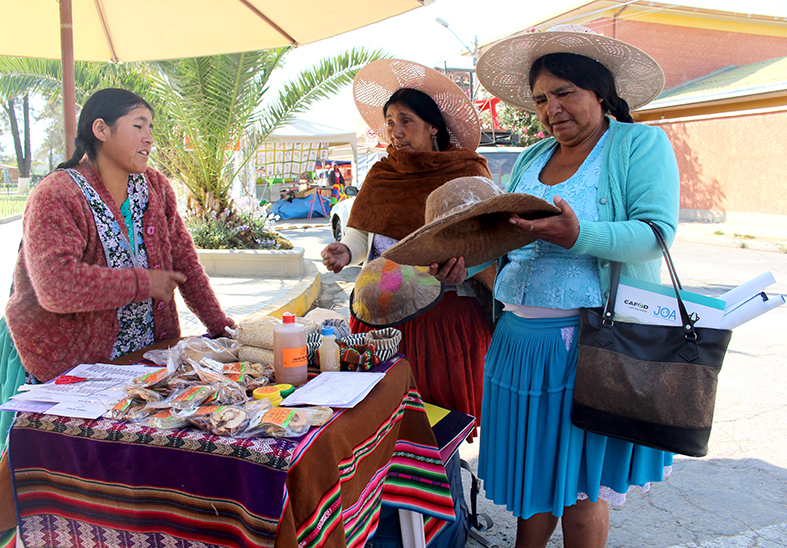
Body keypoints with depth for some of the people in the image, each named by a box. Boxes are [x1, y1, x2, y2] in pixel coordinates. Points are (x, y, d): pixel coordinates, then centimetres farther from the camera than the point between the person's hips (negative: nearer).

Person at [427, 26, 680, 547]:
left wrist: (578, 237, -29)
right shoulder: (531, 158, 15)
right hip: (520, 335, 5)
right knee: (531, 466, 15)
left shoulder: (641, 143, -1)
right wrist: (467, 259, -7)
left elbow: (657, 231, -14)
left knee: (579, 486, 6)